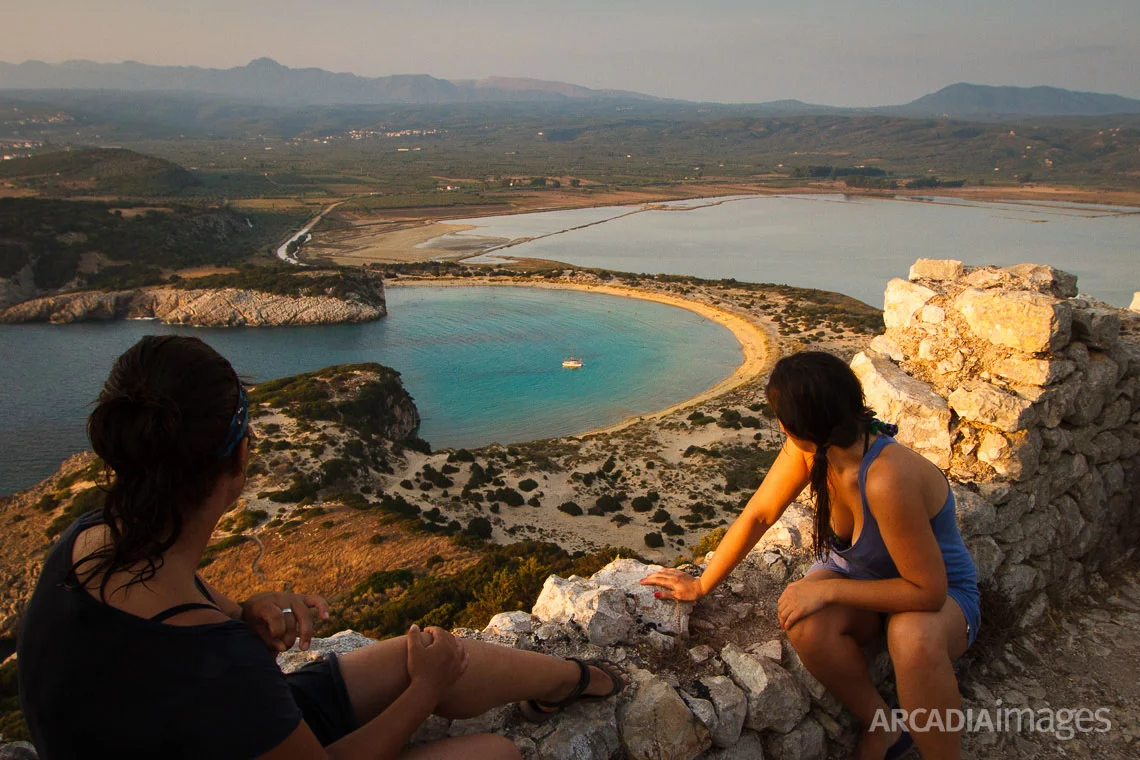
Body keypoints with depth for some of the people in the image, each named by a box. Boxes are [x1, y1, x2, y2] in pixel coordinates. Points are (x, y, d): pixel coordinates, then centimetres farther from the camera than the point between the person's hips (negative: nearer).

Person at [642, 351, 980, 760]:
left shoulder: (886, 479, -38)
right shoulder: (807, 447, -17)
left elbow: (928, 591, -30)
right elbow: (757, 515, -5)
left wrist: (826, 589, -29)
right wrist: (702, 584, 1)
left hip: (940, 597, -5)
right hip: (855, 572, 5)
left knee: (913, 636, -40)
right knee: (806, 626, -28)